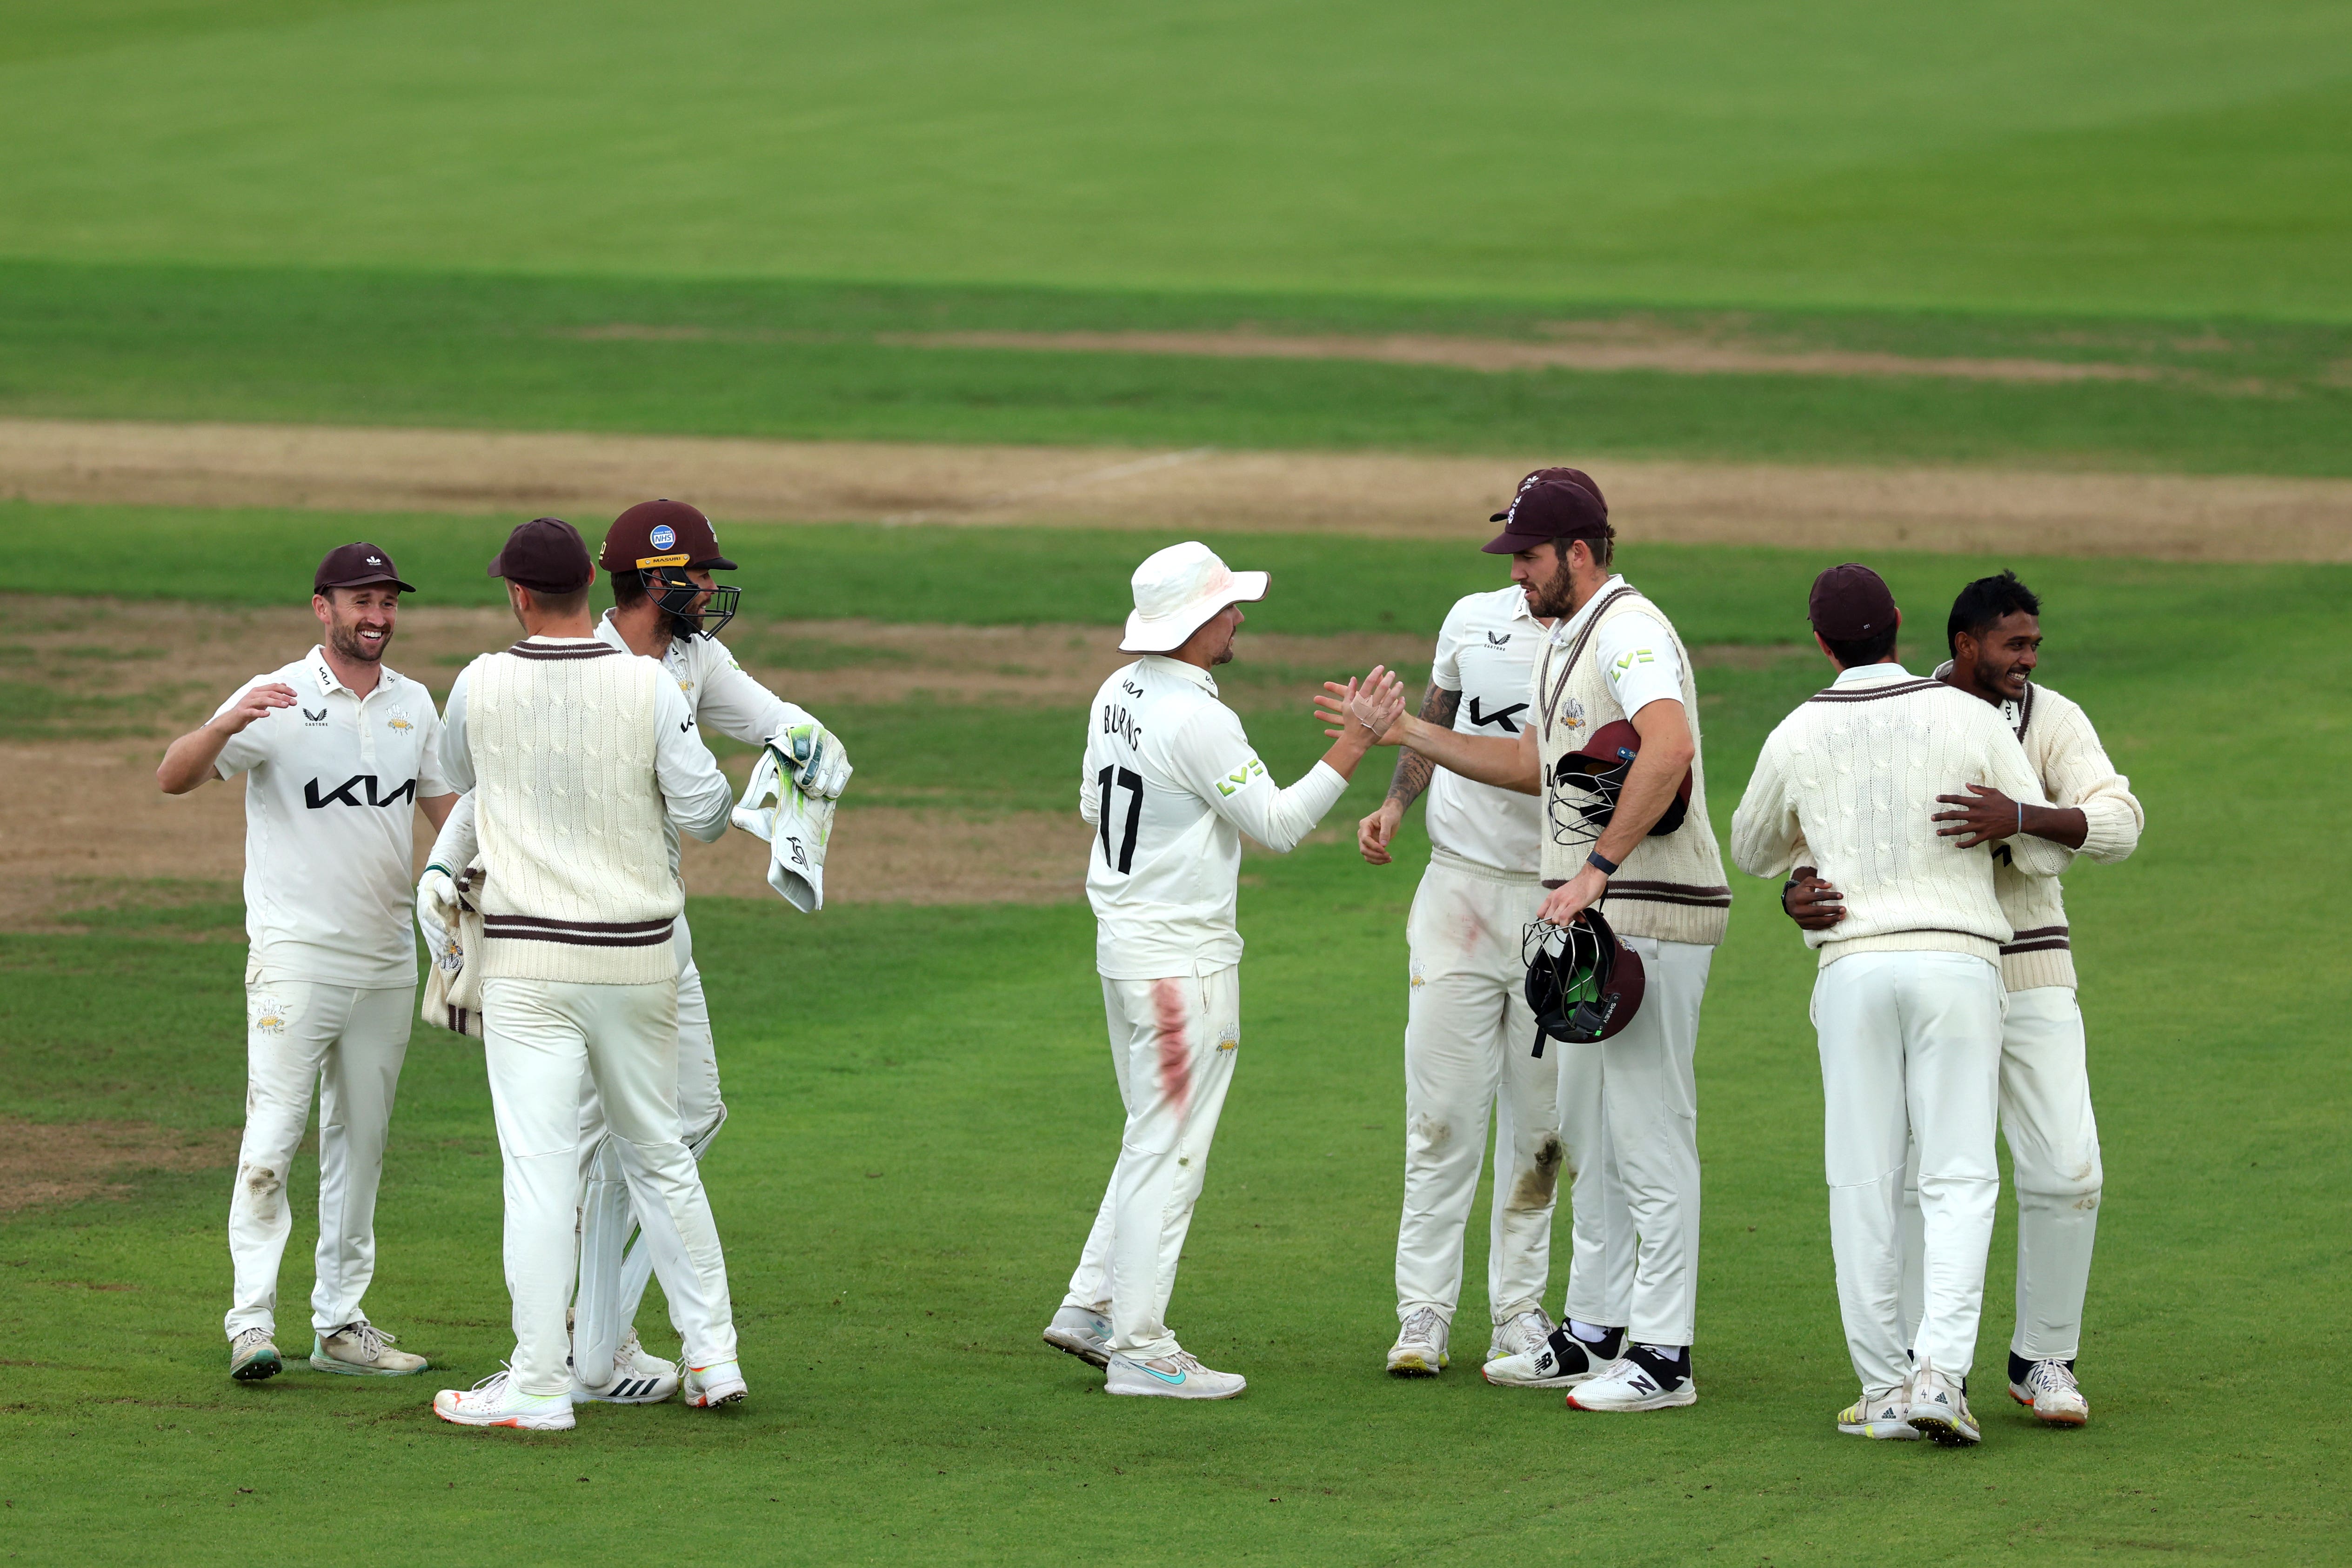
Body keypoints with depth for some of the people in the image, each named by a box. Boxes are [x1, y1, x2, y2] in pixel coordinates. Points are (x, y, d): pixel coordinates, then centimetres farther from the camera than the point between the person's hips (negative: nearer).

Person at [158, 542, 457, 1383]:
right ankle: (252, 1321, -12)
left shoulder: (413, 705, 9)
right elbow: (174, 778, -16)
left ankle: (341, 1323, 14)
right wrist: (225, 726, -36)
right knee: (273, 1137, -11)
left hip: (387, 959, 6)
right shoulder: (277, 701, -8)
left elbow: (446, 808, 19)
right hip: (296, 956, -6)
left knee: (361, 1141, 9)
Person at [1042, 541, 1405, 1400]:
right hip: (1185, 963, -9)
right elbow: (1279, 823, -17)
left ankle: (1091, 1308, 19)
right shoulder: (1197, 718, -21)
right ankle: (1138, 1348, -2)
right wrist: (1356, 743, -17)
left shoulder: (1116, 695, 7)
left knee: (1155, 1137, 19)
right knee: (1168, 1149, -4)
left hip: (1122, 943, 9)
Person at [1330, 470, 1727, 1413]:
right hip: (1596, 916, 11)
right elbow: (1532, 765, 28)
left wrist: (1597, 869, -33)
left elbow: (1669, 748, -33)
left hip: (1652, 917, -11)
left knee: (1649, 1133, -8)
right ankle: (1594, 1330, 26)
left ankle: (1663, 1355, -6)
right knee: (1591, 1132, 17)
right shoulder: (1565, 640, 18)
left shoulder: (1629, 632, -16)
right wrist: (1405, 733, 22)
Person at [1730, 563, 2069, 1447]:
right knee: (1958, 1180, 0)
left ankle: (1884, 1390, 5)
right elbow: (2047, 854, 6)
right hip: (1959, 962, -1)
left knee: (1864, 1183, 7)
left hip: (1855, 968, 1)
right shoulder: (1969, 721, 2)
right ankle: (1939, 1374, -15)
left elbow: (1754, 854, 24)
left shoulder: (1798, 737, 6)